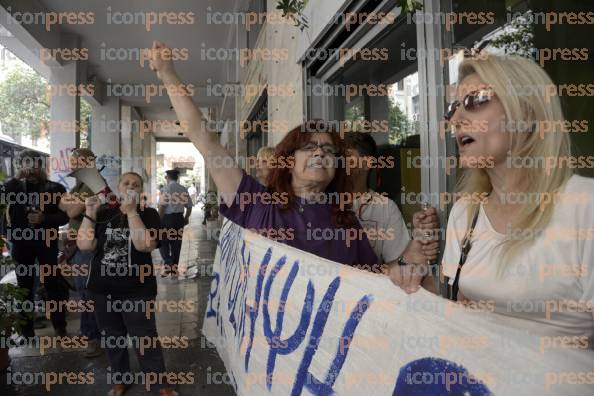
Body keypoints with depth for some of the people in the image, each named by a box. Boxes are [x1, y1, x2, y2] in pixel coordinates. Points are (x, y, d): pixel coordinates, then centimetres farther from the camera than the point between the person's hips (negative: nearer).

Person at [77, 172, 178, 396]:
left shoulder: (148, 214, -5)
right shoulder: (104, 213, 4)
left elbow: (145, 245, -22)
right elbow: (84, 245, -5)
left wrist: (131, 211, -23)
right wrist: (89, 212, -12)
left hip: (137, 290, -3)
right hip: (102, 290, 4)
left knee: (145, 340, 2)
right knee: (112, 338, 18)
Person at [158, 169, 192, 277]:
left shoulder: (166, 188, -9)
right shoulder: (184, 189, 5)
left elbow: (162, 206, -15)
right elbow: (189, 206, 8)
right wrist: (186, 218, 21)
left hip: (168, 218, -5)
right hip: (179, 218, 5)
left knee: (163, 242, 9)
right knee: (176, 243, 11)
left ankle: (168, 264, -8)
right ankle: (174, 268, 19)